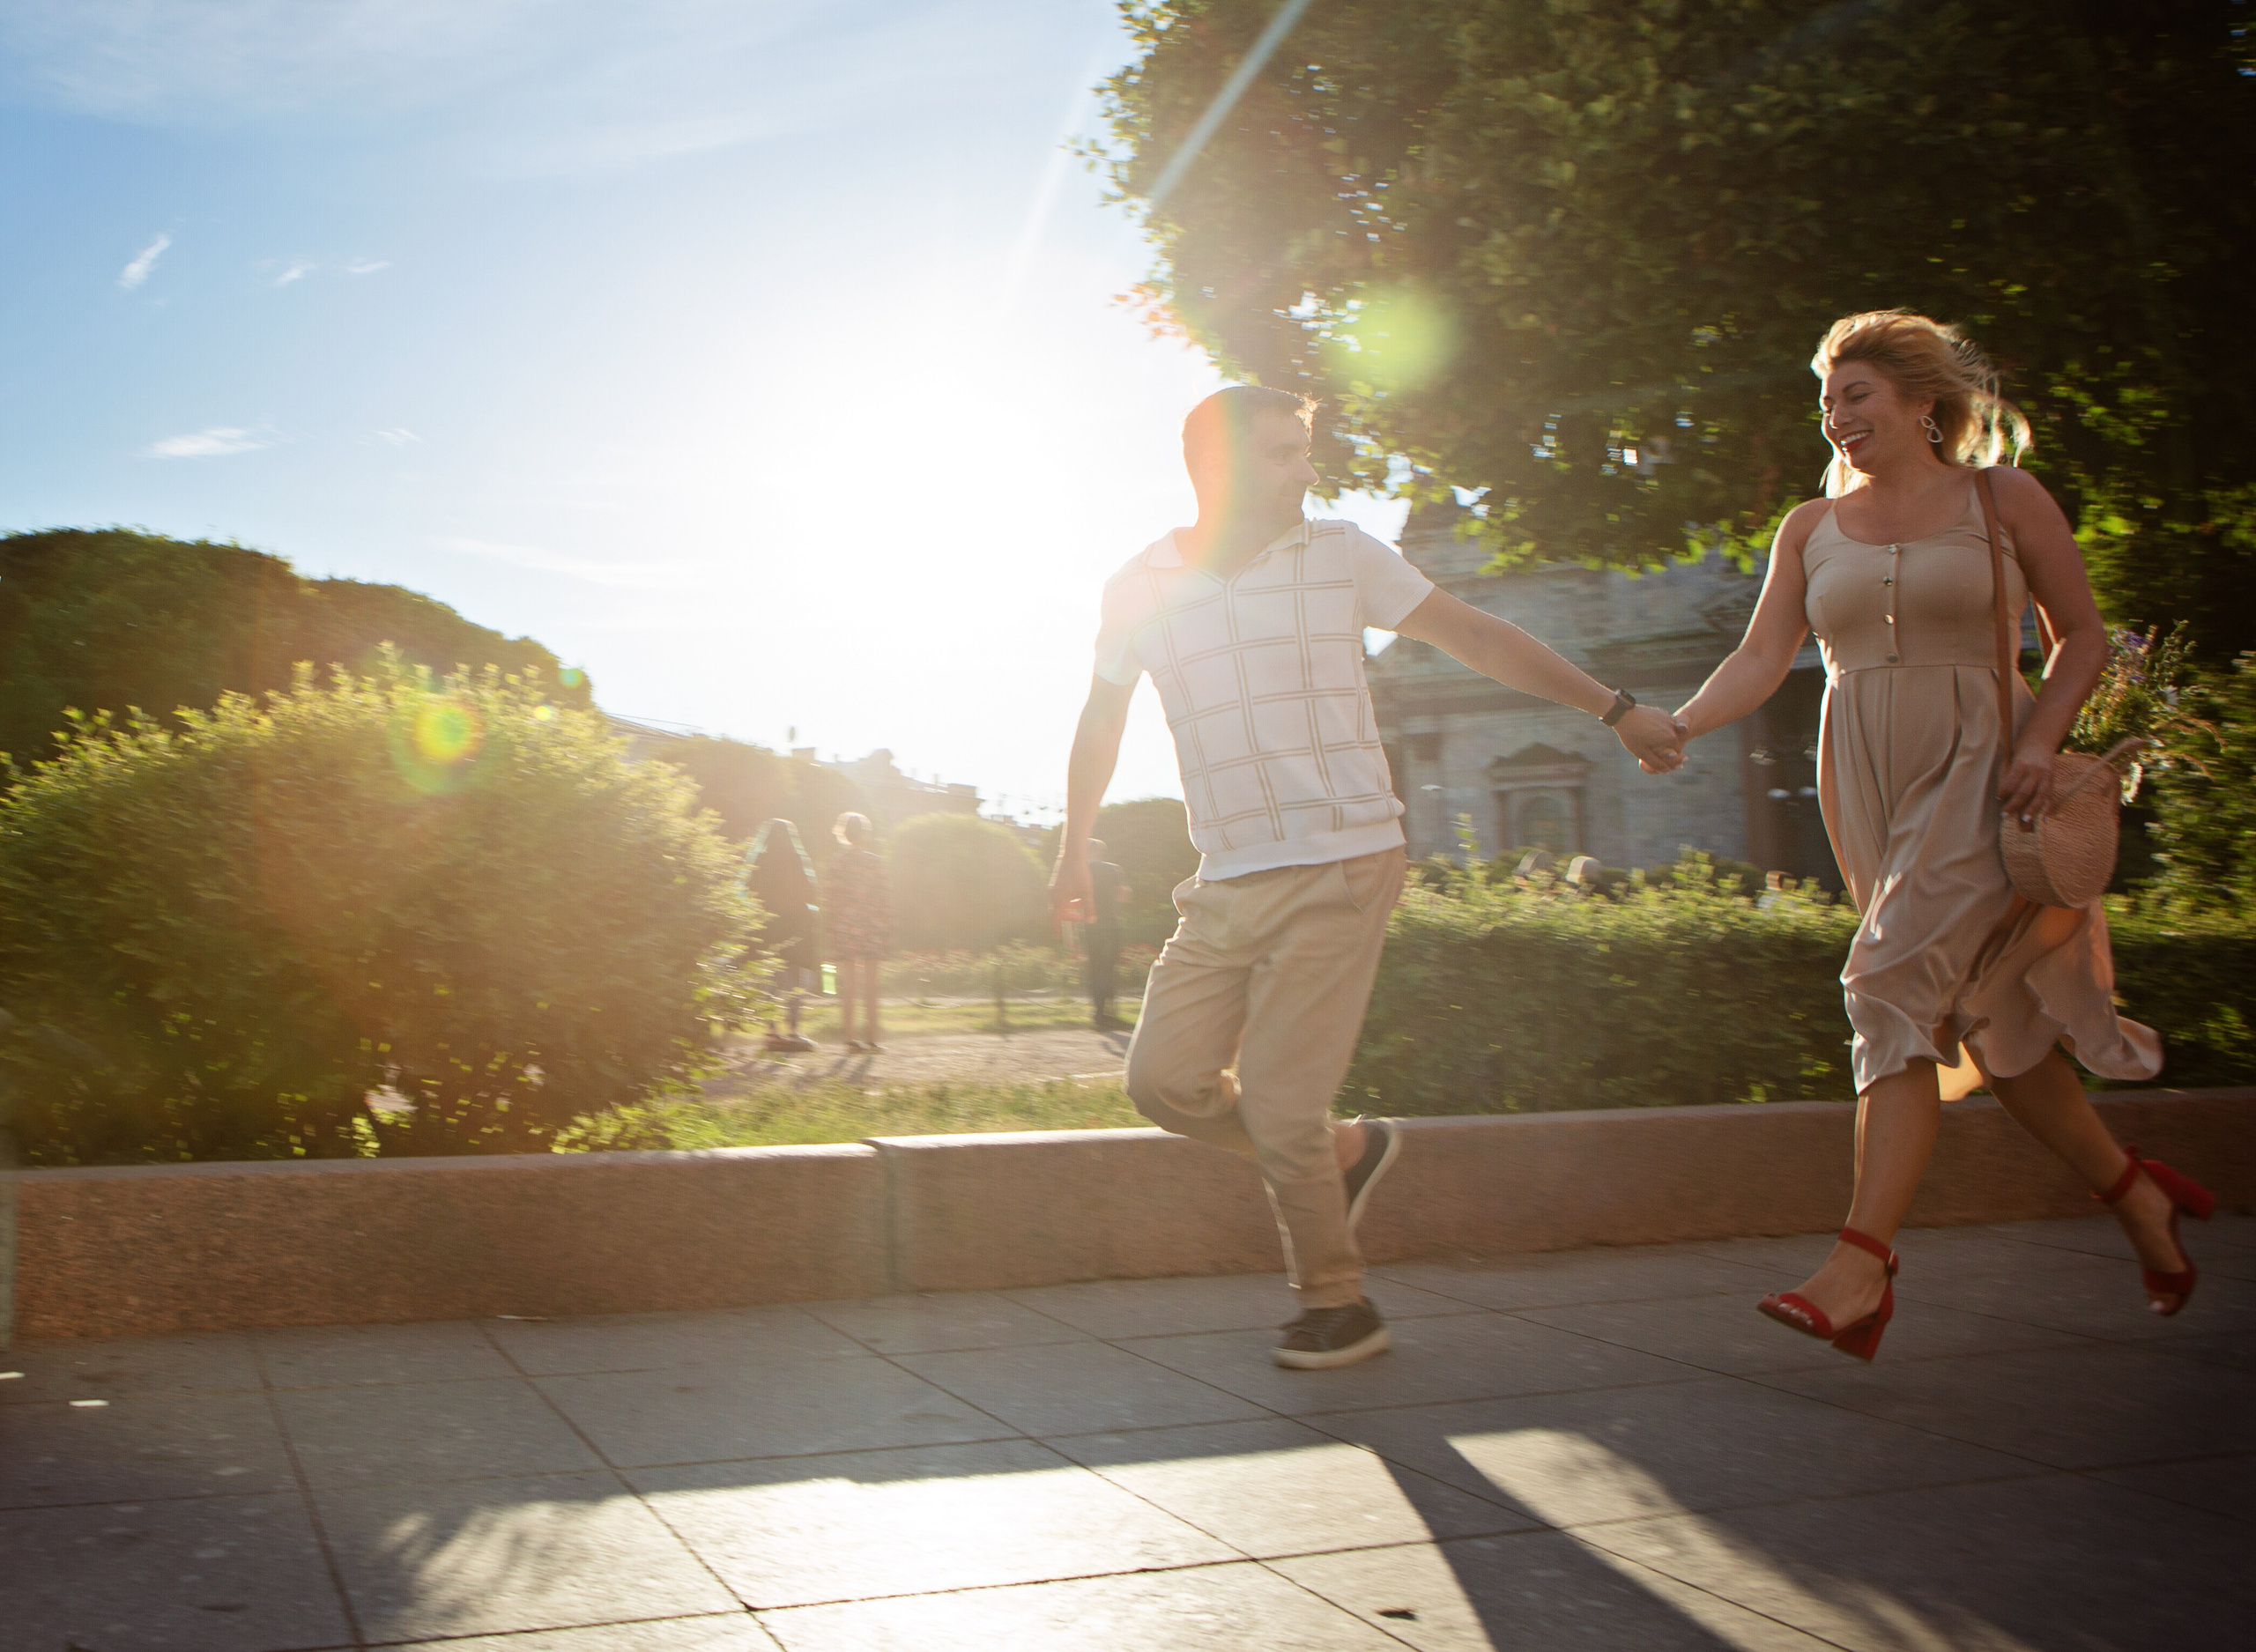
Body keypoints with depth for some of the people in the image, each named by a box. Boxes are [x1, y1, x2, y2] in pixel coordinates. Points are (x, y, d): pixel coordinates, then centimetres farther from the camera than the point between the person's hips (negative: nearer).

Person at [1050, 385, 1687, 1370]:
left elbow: (1476, 637, 8)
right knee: (1167, 1079, -3)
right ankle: (1344, 1151, 21)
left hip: (1339, 870, -4)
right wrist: (1074, 851, 27)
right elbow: (1099, 725, 20)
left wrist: (1613, 709, 7)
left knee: (1278, 1099, -8)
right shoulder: (1140, 588, 5)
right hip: (1227, 884, 4)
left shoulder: (1340, 558, 1)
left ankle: (1338, 1305, 13)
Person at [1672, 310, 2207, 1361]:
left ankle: (1863, 1269, -19)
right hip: (1864, 783, 5)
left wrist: (2039, 740, -10)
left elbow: (2082, 634, 5)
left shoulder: (2005, 502, 1)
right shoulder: (1811, 529, 11)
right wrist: (1677, 727, -12)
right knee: (1986, 1019, 8)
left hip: (1973, 770, -4)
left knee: (1896, 986, -19)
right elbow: (1761, 658, 5)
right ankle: (2138, 1197, 29)